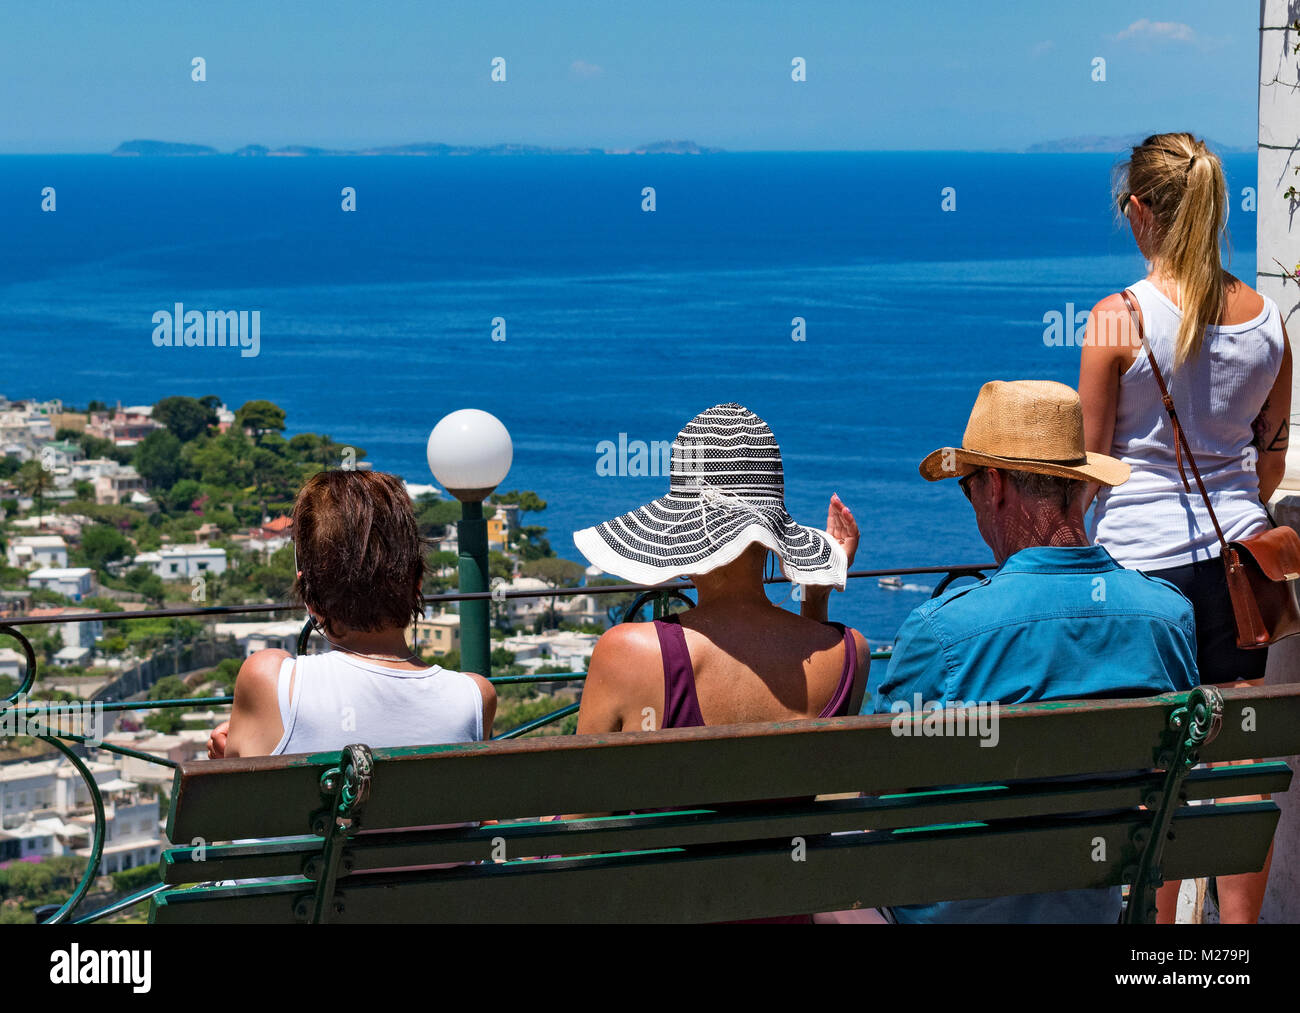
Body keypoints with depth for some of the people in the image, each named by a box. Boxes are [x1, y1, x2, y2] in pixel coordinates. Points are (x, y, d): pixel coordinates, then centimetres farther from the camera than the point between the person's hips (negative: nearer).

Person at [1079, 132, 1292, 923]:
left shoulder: (1118, 318, -11)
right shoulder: (1267, 316, 3)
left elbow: (1092, 463, -6)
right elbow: (1273, 457, 13)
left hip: (1143, 555, -4)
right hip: (1239, 551, 4)